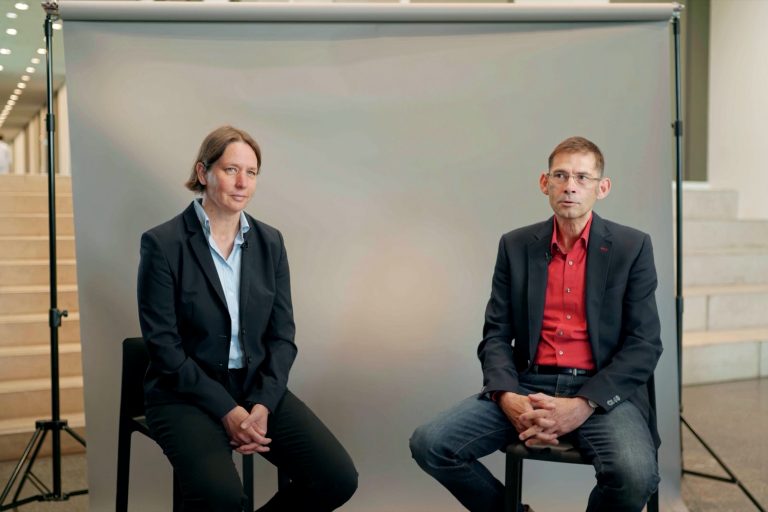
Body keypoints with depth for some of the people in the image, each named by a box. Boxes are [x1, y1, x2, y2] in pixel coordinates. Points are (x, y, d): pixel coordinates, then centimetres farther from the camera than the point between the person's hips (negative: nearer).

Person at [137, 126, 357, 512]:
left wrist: (262, 404, -12)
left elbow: (282, 335, 4)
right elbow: (163, 345, -11)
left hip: (259, 388, 4)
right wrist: (226, 410, -17)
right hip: (187, 395, -4)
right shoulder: (163, 244, -9)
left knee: (338, 479, -13)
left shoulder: (270, 241, 4)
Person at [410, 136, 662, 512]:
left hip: (602, 391, -2)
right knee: (429, 444, -17)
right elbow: (496, 335, 6)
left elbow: (644, 345, -3)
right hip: (528, 387, 2)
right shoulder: (516, 246, 8)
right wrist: (509, 399, -15)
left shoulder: (632, 247, 2)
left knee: (635, 476, -33)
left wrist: (582, 406, -17)